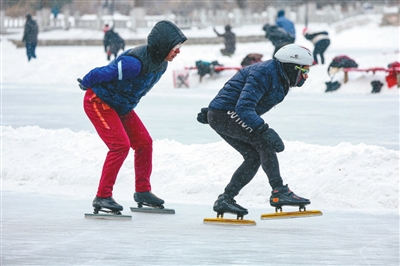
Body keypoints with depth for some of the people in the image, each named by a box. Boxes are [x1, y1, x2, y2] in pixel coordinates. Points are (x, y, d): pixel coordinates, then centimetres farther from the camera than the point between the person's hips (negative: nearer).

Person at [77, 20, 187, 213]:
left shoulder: (161, 63, -4)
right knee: (121, 144, -20)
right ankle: (102, 197, -15)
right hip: (99, 102, -9)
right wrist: (85, 84, -9)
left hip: (122, 106, 9)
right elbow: (101, 74, -28)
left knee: (144, 143, 6)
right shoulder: (136, 62, -35)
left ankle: (142, 191, 19)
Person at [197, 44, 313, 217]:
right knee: (263, 141, -20)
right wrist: (265, 130, -39)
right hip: (223, 113, -10)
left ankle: (225, 199, 5)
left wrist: (210, 113, 25)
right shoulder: (264, 73, -21)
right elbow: (244, 107, -30)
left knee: (254, 157, 1)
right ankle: (279, 192, -23)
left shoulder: (280, 79, 11)